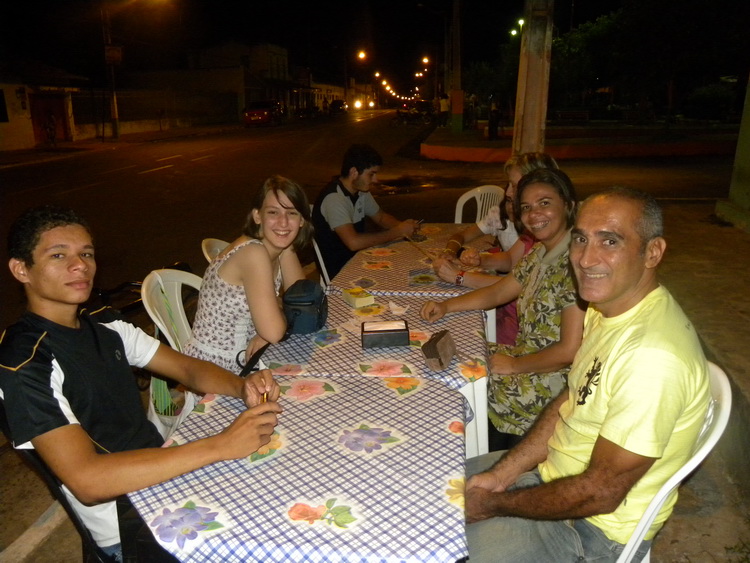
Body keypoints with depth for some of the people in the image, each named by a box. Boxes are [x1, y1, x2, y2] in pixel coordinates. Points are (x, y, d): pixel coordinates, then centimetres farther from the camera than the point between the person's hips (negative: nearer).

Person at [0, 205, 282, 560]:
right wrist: (220, 445, -35)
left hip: (162, 472, 7)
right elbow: (87, 480, -30)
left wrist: (242, 387, -19)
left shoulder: (105, 326, 5)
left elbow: (189, 369, 4)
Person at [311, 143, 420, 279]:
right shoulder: (334, 198, -24)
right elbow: (353, 242, -34)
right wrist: (398, 232, -25)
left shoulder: (361, 190, 3)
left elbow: (381, 217, 17)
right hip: (338, 272, -8)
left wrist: (403, 226, -5)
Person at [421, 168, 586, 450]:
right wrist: (445, 306, 5)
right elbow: (497, 293, 17)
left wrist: (514, 364, -12)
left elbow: (570, 351, -25)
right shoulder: (539, 254, 6)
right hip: (524, 358, 8)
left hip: (550, 382, -8)